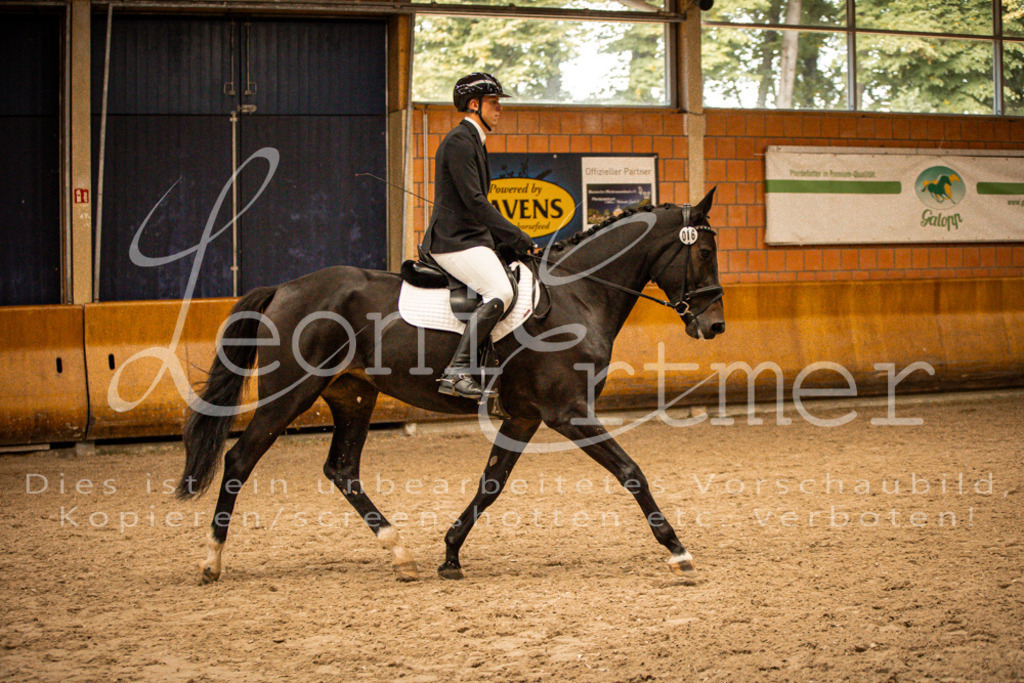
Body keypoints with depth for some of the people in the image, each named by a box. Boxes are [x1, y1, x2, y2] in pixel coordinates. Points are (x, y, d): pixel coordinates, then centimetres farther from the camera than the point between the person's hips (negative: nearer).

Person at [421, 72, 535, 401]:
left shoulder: (473, 142, 21)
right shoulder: (458, 141, -12)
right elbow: (473, 201, -19)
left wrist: (506, 236, 16)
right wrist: (515, 235, -16)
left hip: (471, 238, 11)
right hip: (455, 241, -11)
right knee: (500, 292, -27)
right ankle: (456, 372, -29)